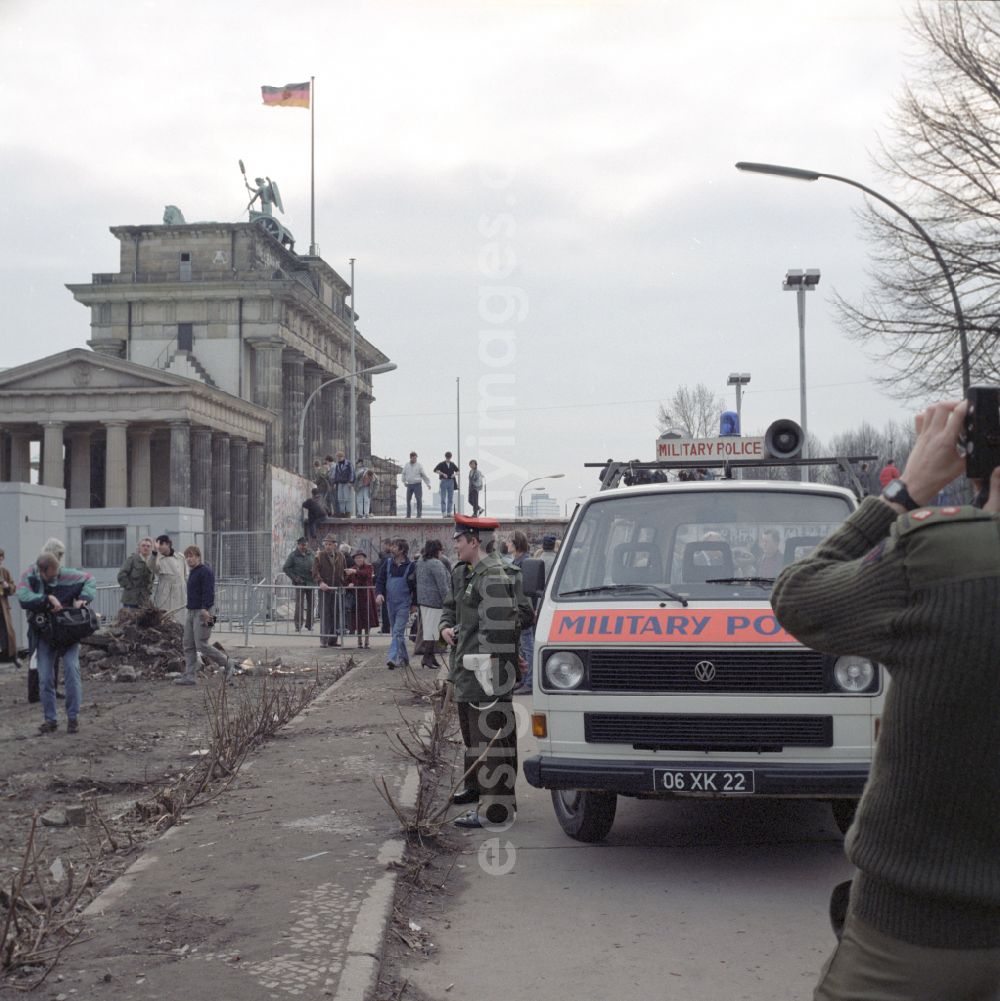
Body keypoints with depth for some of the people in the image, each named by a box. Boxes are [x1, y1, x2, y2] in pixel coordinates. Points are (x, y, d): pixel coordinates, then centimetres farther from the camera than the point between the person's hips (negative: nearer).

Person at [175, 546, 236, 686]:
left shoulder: (205, 571, -13)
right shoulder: (192, 572, 17)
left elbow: (208, 592, -21)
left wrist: (205, 609, -28)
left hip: (202, 612, -10)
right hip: (190, 611, 10)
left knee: (201, 645, -10)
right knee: (188, 646, 5)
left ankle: (227, 663, 7)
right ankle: (190, 676, 6)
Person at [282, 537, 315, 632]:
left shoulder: (311, 555, 10)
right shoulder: (293, 555, -1)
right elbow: (286, 568, -2)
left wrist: (314, 570, -3)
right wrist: (294, 577, -10)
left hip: (310, 582, 4)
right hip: (300, 583, -4)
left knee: (311, 604, 7)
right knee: (299, 605, -9)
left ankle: (309, 624, 18)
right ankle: (298, 625, -6)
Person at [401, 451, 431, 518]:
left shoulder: (419, 465, -1)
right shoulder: (406, 465, 9)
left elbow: (424, 475, 0)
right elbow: (404, 474, 24)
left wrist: (428, 483, -2)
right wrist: (404, 482, 23)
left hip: (417, 484, -3)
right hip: (409, 485, 3)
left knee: (419, 499, -9)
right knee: (408, 500, 3)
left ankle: (419, 514, -5)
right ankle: (408, 515, 10)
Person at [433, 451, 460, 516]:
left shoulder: (452, 464, 11)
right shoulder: (441, 464, -2)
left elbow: (457, 471, 20)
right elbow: (435, 470, -12)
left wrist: (455, 474, -3)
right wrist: (442, 474, -21)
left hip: (451, 482, 4)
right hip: (444, 481, -4)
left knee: (451, 499, 6)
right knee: (443, 499, -3)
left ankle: (449, 513, 11)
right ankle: (444, 513, -3)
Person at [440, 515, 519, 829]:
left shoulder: (494, 577, -19)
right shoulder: (463, 573, 13)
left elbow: (497, 627, -24)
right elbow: (450, 605, 29)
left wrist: (489, 667, -26)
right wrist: (446, 627, 8)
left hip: (486, 670, -11)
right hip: (467, 667, 11)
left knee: (491, 734, -10)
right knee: (470, 731, 24)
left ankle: (495, 808, -10)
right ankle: (476, 786, 41)